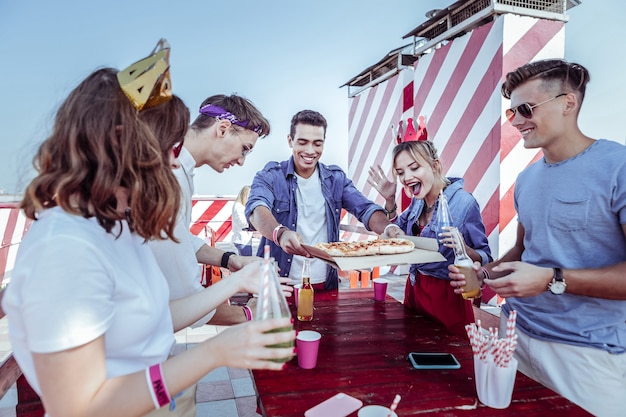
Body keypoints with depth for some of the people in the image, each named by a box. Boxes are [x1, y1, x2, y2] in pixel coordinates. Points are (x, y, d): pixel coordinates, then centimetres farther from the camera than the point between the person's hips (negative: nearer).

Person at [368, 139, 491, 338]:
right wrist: (390, 199, 1)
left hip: (447, 297, -6)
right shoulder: (418, 201, 0)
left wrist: (463, 248, -34)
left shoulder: (463, 202, -19)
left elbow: (485, 260, -14)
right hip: (415, 289, 6)